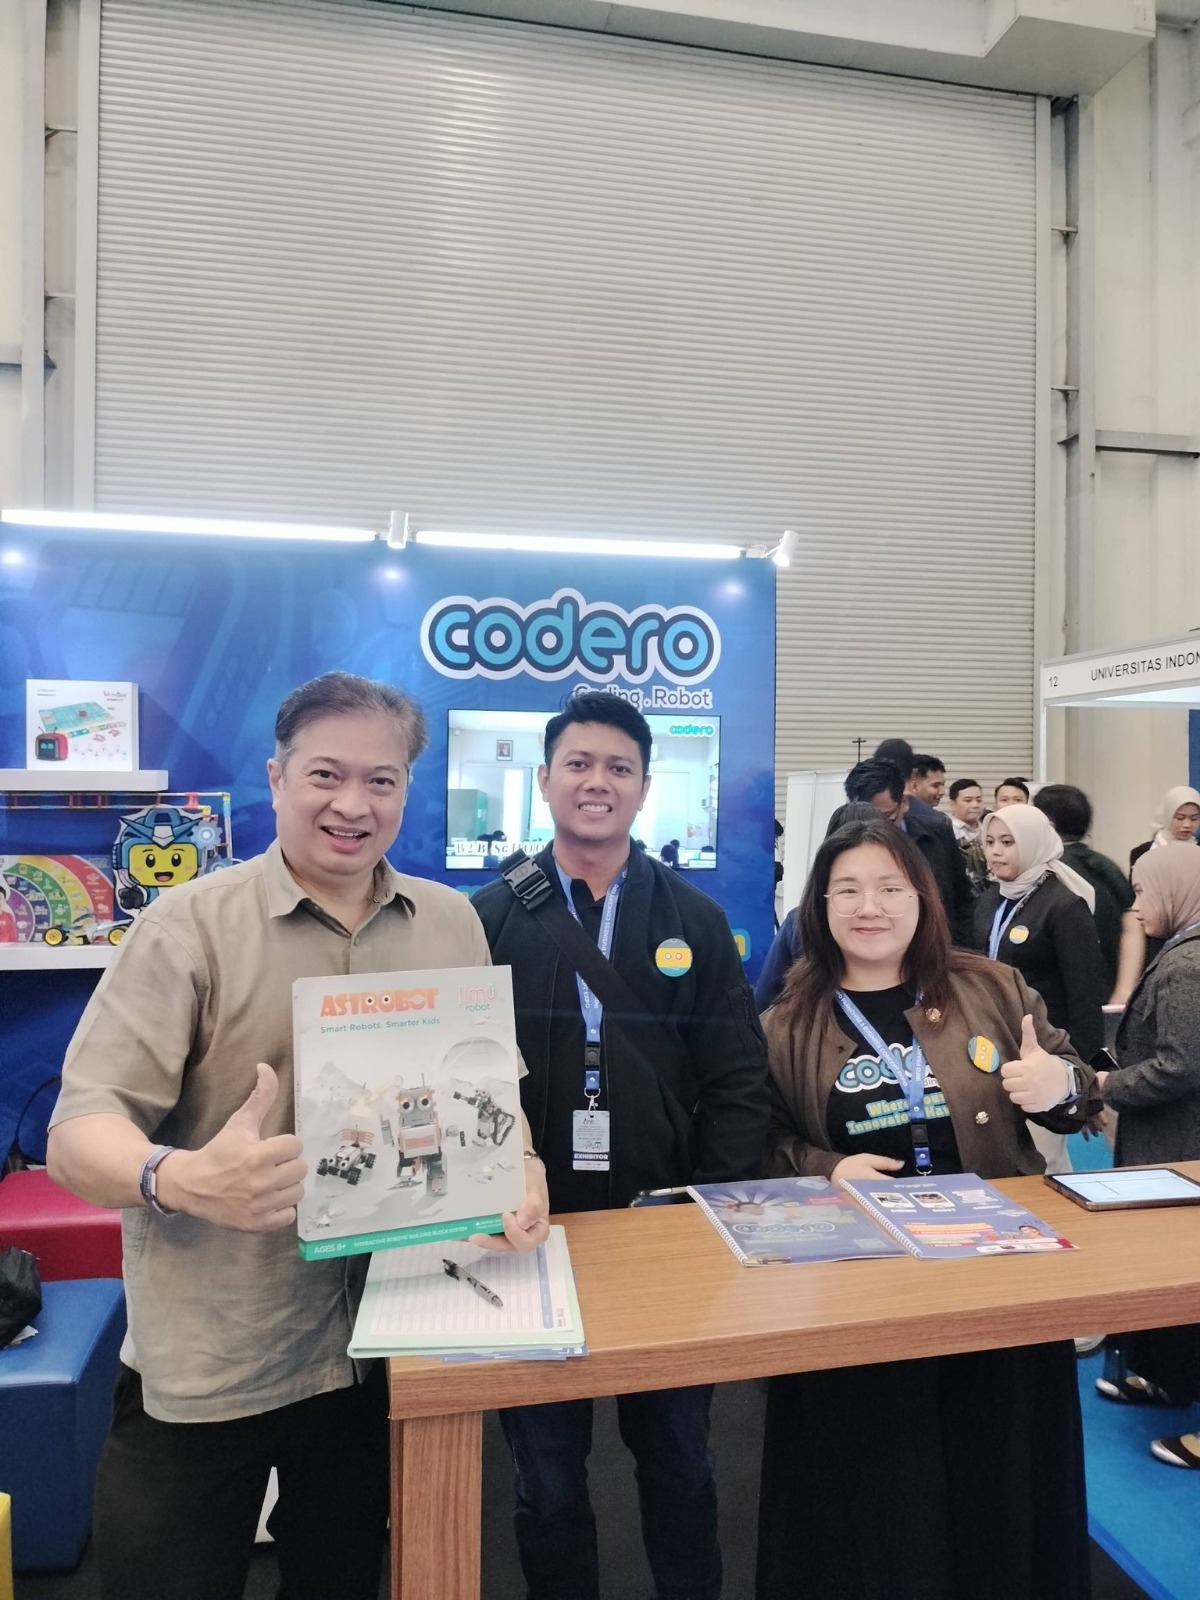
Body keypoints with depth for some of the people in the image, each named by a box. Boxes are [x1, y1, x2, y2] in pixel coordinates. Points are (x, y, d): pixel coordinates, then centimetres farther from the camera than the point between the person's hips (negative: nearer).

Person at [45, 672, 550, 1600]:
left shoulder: (451, 924, 0)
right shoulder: (191, 924, -11)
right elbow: (79, 1131, -15)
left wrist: (517, 1169, -13)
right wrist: (182, 1179, -35)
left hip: (382, 1348, 4)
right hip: (204, 1368, -3)